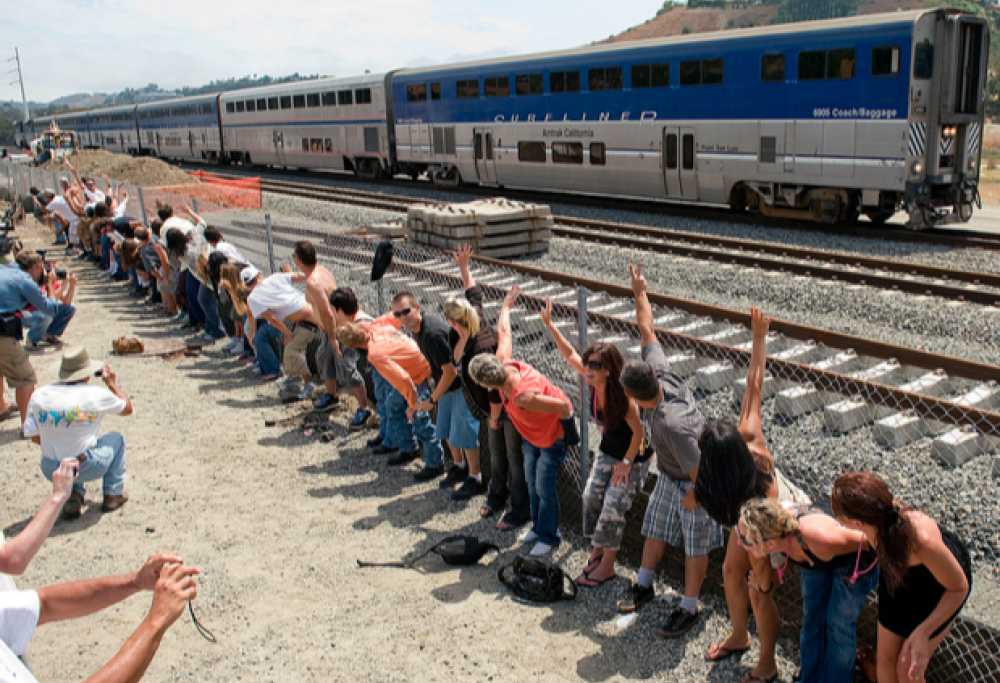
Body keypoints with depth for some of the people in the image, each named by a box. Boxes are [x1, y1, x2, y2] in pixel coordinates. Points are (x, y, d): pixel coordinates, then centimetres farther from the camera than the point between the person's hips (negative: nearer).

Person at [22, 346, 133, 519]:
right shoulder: (96, 395, -13)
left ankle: (74, 495, 18)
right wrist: (112, 384, 18)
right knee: (116, 439, 25)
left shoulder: (38, 396, -5)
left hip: (51, 472, 4)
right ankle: (113, 495, 24)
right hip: (87, 470, -4)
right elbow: (127, 409, 5)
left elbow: (33, 435, 3)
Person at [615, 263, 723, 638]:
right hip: (668, 475, 8)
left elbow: (697, 467, -31)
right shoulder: (659, 372, -24)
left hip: (694, 482, -8)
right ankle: (644, 585, 39)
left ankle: (689, 608, 24)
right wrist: (640, 294, -3)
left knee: (695, 545, 9)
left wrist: (692, 496, -12)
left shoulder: (670, 425, -44)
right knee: (655, 529, 21)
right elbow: (647, 332, -10)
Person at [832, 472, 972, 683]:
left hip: (941, 588, -4)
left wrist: (922, 633, -34)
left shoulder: (923, 542, -46)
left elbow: (959, 587, -27)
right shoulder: (878, 511, -33)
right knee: (886, 658, 14)